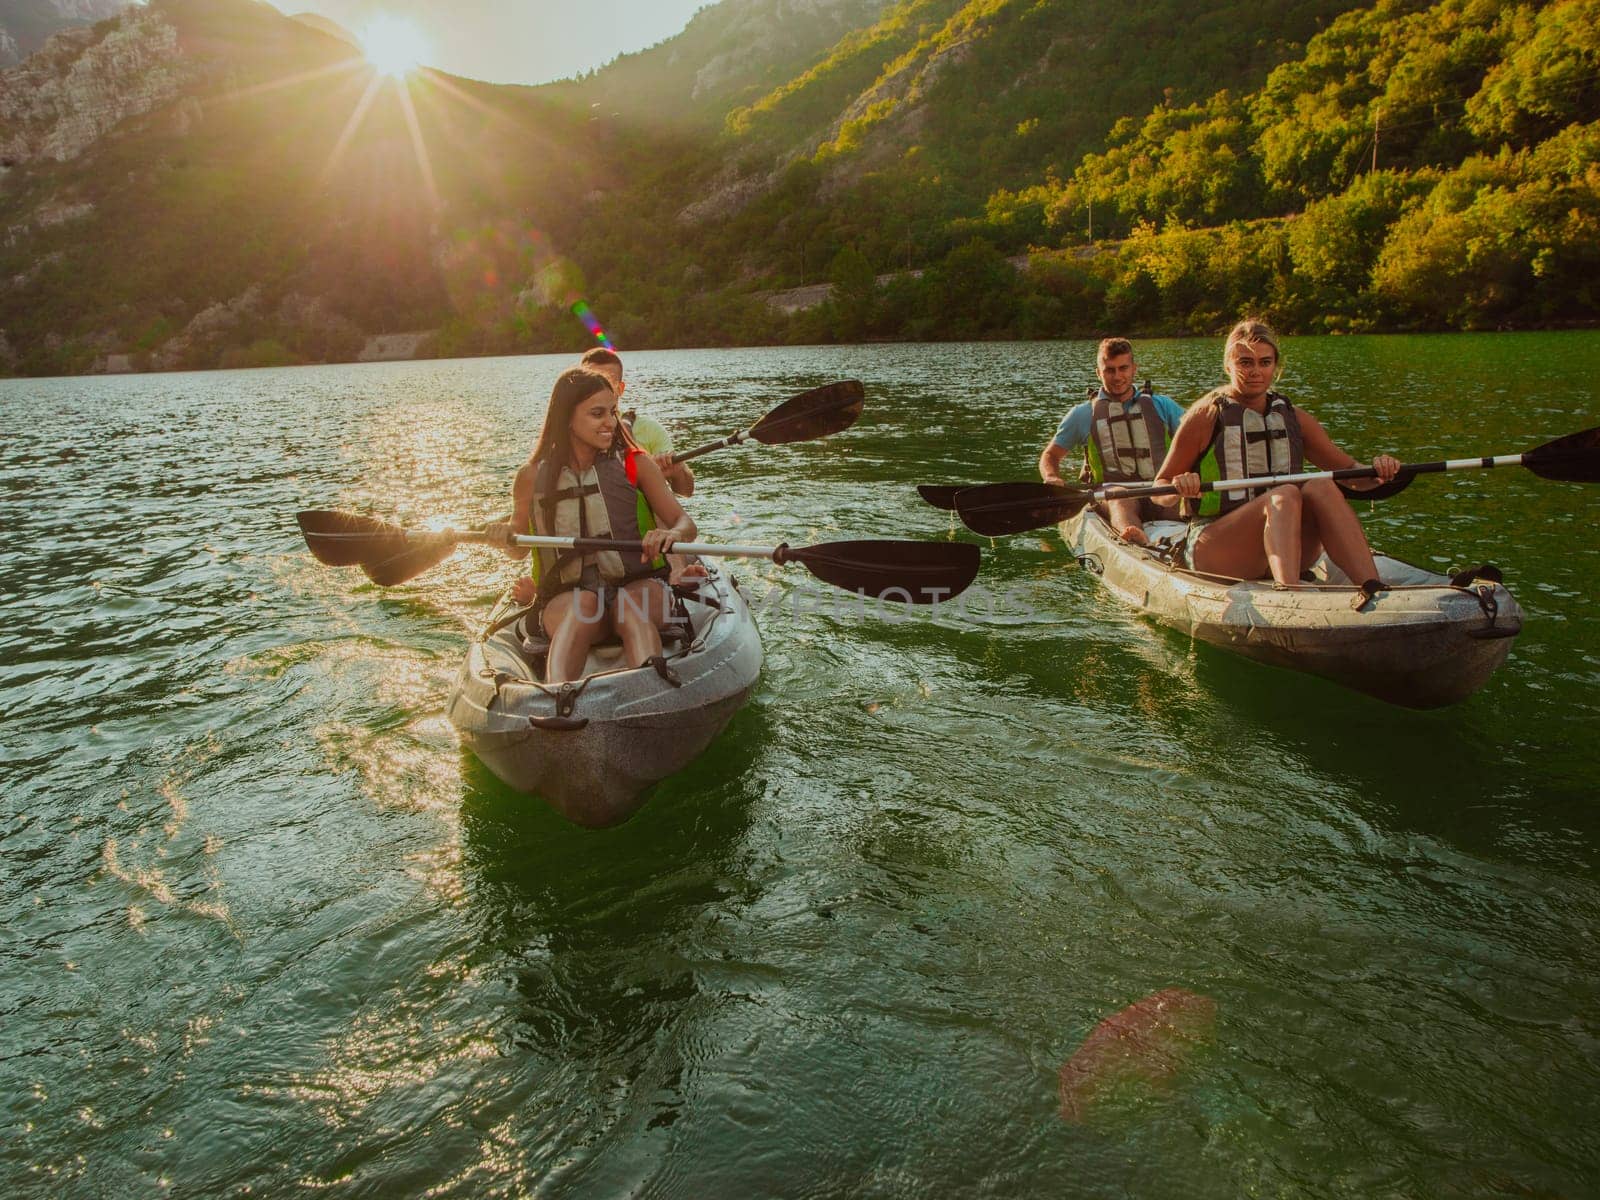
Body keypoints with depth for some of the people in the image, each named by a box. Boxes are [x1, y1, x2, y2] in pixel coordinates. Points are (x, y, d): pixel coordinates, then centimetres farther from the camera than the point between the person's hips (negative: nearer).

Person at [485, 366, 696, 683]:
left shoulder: (636, 464, 5)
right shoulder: (533, 477, 6)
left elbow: (685, 524, 0)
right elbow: (518, 549, 19)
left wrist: (672, 534, -24)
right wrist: (504, 536, -5)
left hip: (639, 587, 0)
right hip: (565, 596, 0)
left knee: (630, 610, -35)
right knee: (581, 607, -36)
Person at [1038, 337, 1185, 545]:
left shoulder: (1161, 405, 21)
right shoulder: (1083, 414, 17)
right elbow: (1050, 455, 22)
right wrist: (1052, 479, -2)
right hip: (1112, 490, -3)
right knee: (1121, 502, -40)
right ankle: (1138, 542, -70)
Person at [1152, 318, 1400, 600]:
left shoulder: (1294, 418, 13)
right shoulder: (1206, 415, 0)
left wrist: (1377, 472, -7)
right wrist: (1179, 488, -22)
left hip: (1285, 548, 4)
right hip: (1212, 551, -4)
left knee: (1320, 487, -23)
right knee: (1284, 495, -30)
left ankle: (1372, 590, -39)